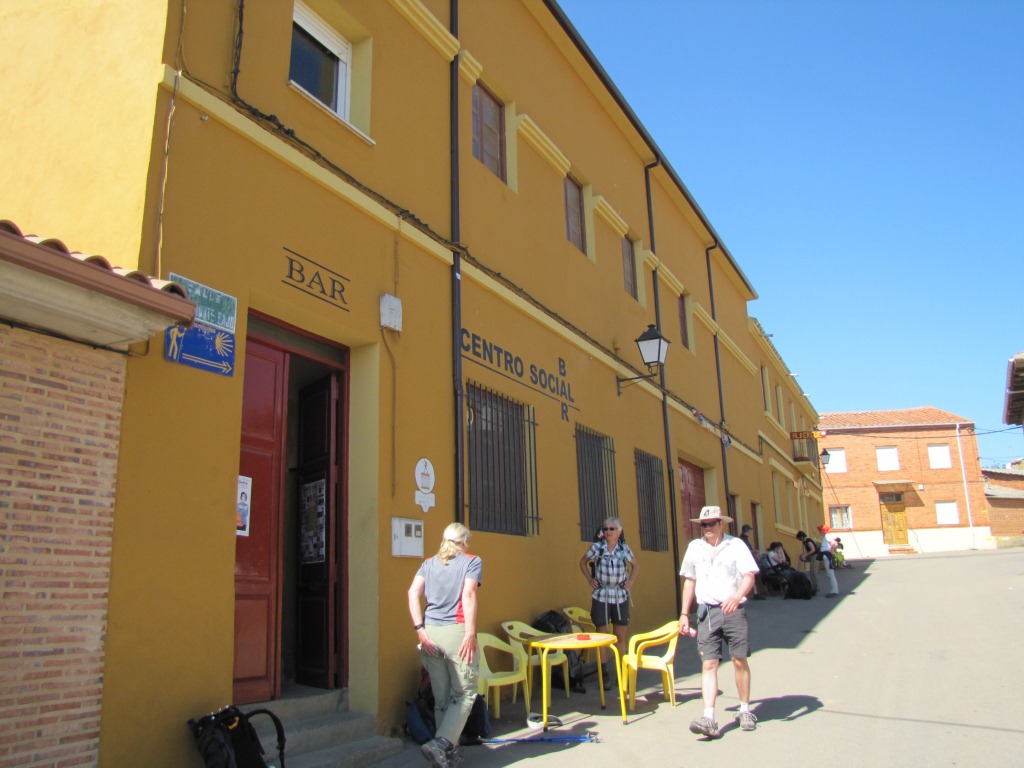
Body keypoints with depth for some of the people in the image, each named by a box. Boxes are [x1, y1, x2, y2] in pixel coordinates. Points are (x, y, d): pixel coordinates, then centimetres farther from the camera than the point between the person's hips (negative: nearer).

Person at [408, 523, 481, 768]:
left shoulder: (429, 563, 16)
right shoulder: (472, 561, 4)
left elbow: (413, 592, 2)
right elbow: (468, 594, -11)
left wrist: (419, 628, -2)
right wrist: (470, 633, -14)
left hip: (430, 632, 5)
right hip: (456, 630, -5)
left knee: (441, 697, 13)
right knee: (464, 693, 5)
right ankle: (441, 743, -9)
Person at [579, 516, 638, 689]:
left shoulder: (624, 548, 1)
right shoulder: (597, 547, -4)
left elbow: (635, 565, 18)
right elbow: (583, 562, 10)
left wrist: (631, 581, 6)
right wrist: (590, 579, 1)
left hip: (620, 596, 2)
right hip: (601, 596, -2)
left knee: (621, 636, 7)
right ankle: (604, 674, 7)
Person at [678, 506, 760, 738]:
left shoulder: (735, 545, 0)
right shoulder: (694, 547, 10)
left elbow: (749, 575, -8)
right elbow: (690, 580, 16)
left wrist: (737, 597, -27)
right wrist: (684, 614, 13)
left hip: (733, 610, -2)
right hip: (707, 612, 2)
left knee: (740, 660, 4)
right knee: (709, 663, -6)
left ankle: (745, 710, 22)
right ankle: (709, 718, -11)